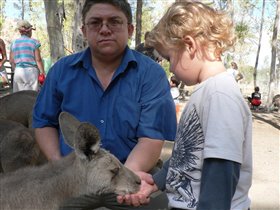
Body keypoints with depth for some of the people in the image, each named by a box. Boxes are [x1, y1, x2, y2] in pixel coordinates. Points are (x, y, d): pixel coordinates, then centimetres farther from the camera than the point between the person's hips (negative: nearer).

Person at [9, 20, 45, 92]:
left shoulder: (14, 43, 10)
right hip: (31, 71, -4)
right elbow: (38, 60, -6)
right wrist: (43, 73, 0)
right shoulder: (34, 42, -2)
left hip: (18, 71, 4)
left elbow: (11, 61, 9)